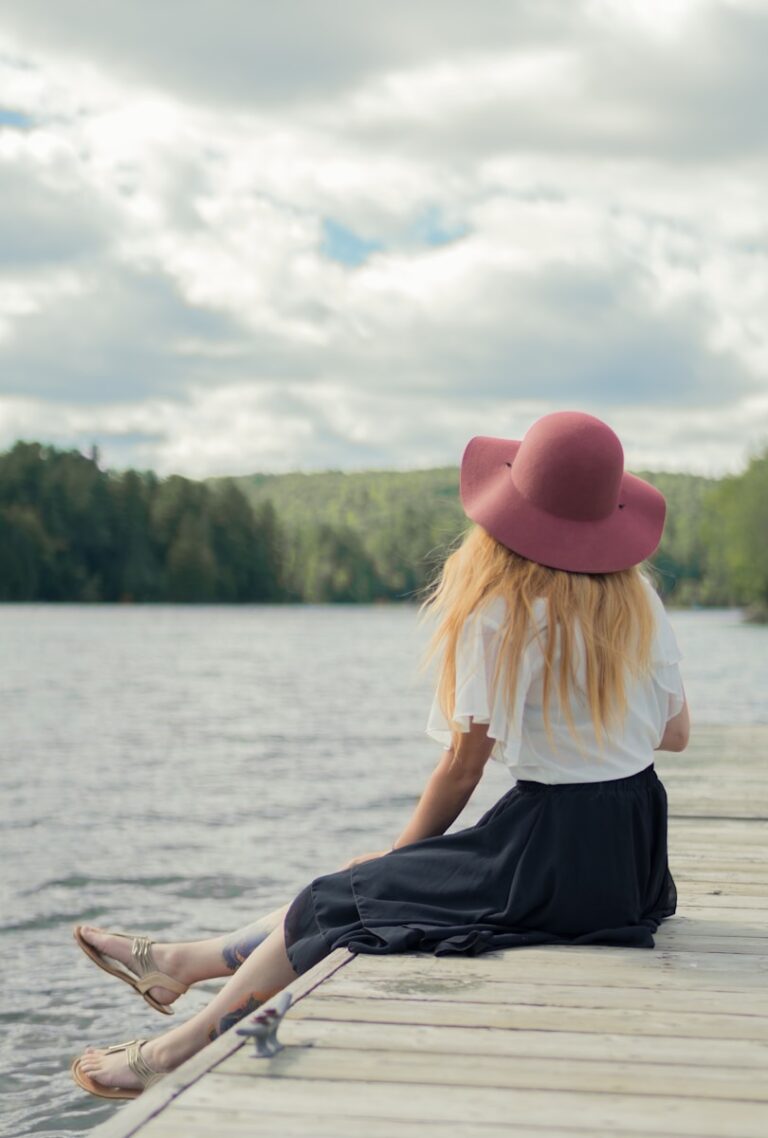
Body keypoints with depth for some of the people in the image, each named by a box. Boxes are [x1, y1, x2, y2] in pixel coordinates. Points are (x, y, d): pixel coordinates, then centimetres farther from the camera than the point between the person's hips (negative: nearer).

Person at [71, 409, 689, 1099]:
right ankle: (182, 963, 29)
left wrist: (398, 856, 6)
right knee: (368, 881, 18)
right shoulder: (641, 601, 6)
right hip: (638, 857, 7)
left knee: (341, 898, 6)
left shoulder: (502, 612, -14)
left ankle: (176, 1053, 17)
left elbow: (463, 766, -9)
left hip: (552, 858, -7)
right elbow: (676, 733, 15)